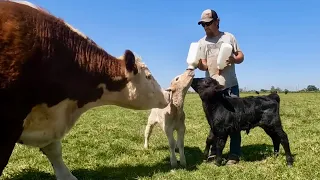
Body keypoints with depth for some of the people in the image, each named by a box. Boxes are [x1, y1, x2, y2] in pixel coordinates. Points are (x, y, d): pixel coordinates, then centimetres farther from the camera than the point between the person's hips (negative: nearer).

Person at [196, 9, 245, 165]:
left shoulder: (228, 37, 5)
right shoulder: (202, 42, 6)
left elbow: (241, 56, 7)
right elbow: (204, 65, 0)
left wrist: (234, 59, -16)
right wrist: (198, 65, -24)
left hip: (230, 85, -1)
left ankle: (234, 154, 8)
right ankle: (214, 152, 17)